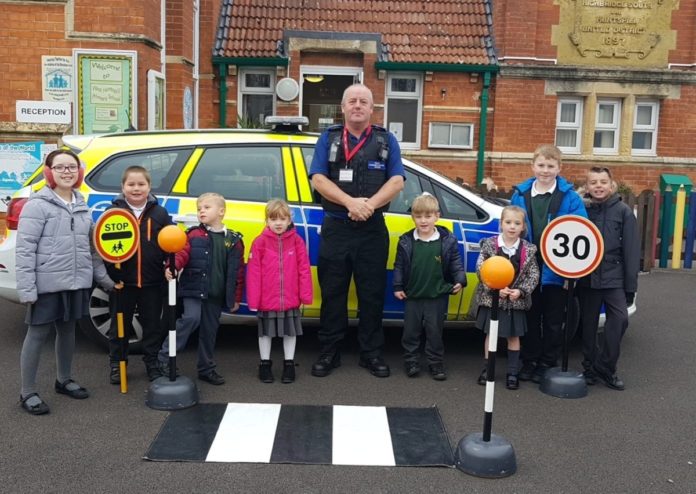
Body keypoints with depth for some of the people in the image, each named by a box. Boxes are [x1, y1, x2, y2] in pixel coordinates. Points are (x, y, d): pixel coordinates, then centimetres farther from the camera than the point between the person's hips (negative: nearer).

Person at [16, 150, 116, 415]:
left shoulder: (81, 205, 11)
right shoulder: (38, 204, -10)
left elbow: (90, 247, 17)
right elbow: (24, 248, -14)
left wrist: (104, 278, 14)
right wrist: (26, 288, -19)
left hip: (76, 283, 6)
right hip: (47, 284, -6)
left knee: (67, 330, 18)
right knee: (37, 334, 3)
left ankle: (64, 380, 35)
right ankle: (27, 393, 14)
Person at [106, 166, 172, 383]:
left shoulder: (159, 213, 1)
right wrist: (109, 274, -13)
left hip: (152, 282, 1)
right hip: (122, 281, -1)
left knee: (152, 324, 12)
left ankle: (152, 363, 27)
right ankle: (116, 364, 27)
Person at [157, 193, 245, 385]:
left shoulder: (233, 240, 4)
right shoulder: (193, 235, 1)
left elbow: (237, 272, 6)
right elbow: (182, 253, -14)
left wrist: (236, 298, 7)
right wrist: (172, 267, -36)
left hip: (216, 295, 3)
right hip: (193, 289, -3)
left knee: (209, 330, 11)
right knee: (191, 318, -23)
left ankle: (206, 368, 25)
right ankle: (165, 357, -11)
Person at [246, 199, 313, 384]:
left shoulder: (296, 241, -2)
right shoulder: (260, 242, -6)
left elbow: (304, 269, -2)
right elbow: (253, 272, -7)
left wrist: (306, 295, -5)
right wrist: (253, 299, -8)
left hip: (291, 300, 1)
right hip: (267, 300, -1)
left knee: (291, 332, 12)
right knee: (265, 332, 12)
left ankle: (289, 364, 27)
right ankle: (265, 364, 28)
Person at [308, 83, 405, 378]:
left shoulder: (386, 140, 10)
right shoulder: (328, 138, 8)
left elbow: (396, 181, 0)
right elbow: (318, 179, -4)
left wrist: (369, 204, -16)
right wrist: (351, 202, -18)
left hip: (373, 229, 0)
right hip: (335, 228, 0)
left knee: (372, 294, 5)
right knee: (332, 293, 5)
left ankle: (372, 354, 16)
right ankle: (328, 353, 14)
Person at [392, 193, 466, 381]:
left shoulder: (448, 240, -7)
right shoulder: (406, 241, -4)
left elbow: (456, 263, 0)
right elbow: (399, 266, 2)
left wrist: (460, 280, -13)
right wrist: (398, 287, 0)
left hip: (437, 296, -1)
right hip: (412, 295, 1)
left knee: (435, 331, 8)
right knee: (411, 330, 10)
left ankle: (436, 363, 21)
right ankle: (411, 361, 23)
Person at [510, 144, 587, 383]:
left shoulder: (570, 197, -6)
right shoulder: (520, 194, 2)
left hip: (556, 271, -2)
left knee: (553, 322, 10)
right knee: (530, 318, 14)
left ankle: (547, 364, 23)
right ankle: (529, 362, 26)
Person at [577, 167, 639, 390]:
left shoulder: (623, 212, -1)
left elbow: (631, 250, -2)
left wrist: (631, 285, -6)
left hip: (614, 277, -2)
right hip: (587, 278, 2)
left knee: (620, 318, -15)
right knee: (589, 324, 9)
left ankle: (605, 367, -1)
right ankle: (590, 367, 23)